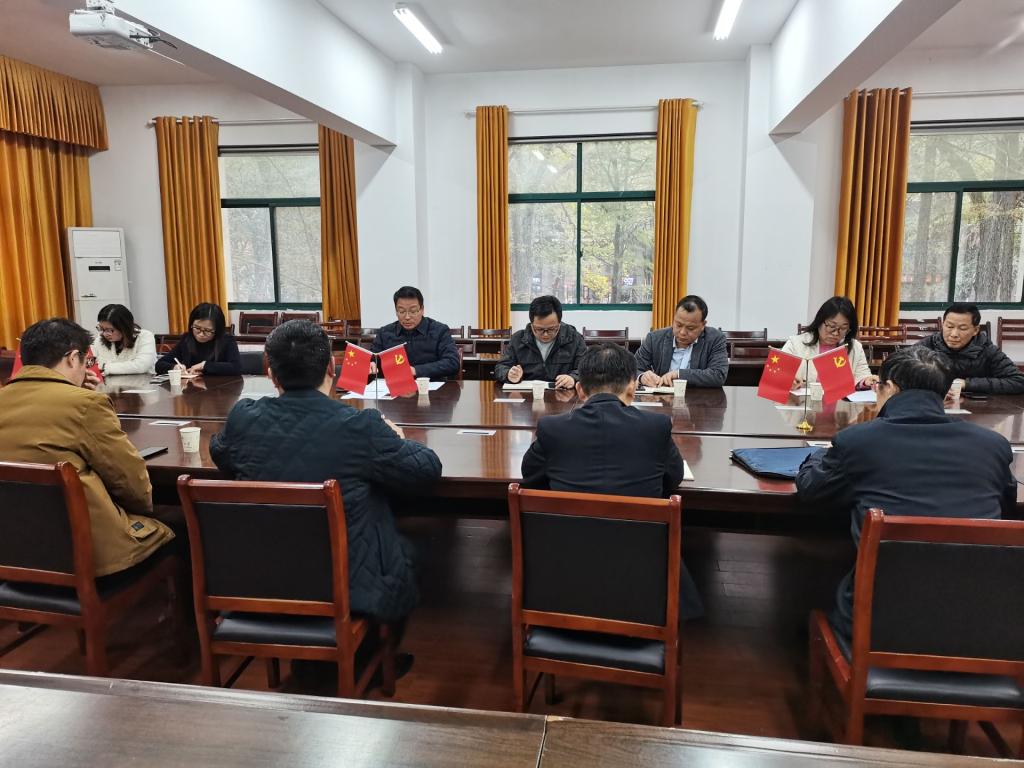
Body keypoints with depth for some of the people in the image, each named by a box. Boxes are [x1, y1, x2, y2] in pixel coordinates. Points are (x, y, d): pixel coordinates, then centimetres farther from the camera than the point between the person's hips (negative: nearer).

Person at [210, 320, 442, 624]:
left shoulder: (242, 417, -11)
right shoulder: (361, 427, -24)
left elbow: (218, 455, 13)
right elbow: (429, 468, -9)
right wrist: (395, 440, 11)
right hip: (349, 589, -4)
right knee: (406, 550, 27)